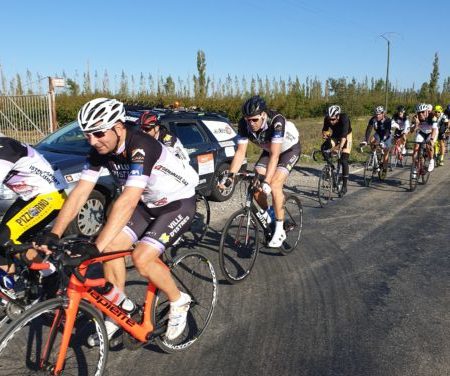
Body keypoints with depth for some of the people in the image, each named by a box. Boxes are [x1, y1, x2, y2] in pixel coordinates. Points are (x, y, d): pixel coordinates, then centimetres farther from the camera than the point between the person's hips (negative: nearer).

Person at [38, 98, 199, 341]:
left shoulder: (141, 148, -33)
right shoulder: (100, 151, -10)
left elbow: (127, 202, -42)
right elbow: (80, 192, -12)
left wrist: (96, 246, -47)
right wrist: (53, 234, -21)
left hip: (179, 202, -7)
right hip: (148, 203, 7)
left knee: (142, 258, -21)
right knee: (111, 247, -7)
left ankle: (179, 303, 6)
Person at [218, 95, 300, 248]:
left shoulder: (276, 121, -38)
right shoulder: (244, 124, -24)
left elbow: (274, 155, -42)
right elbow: (240, 152, -22)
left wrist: (267, 182, -50)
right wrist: (230, 176, -34)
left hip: (290, 148, -5)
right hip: (269, 149, 5)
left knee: (274, 185, -23)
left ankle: (279, 230, -9)